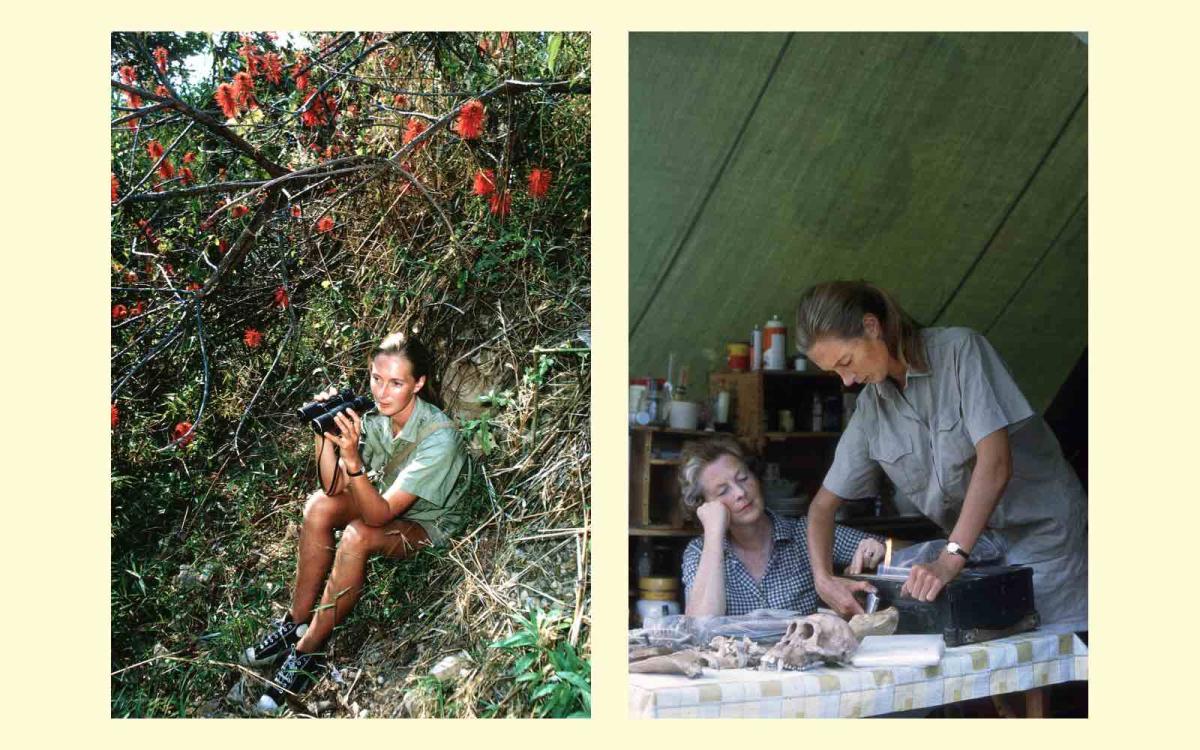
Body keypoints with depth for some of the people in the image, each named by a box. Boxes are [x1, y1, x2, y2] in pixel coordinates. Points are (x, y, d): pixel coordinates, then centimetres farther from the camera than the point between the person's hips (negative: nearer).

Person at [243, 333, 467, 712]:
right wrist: (326, 436, -30)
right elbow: (335, 489, -16)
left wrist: (353, 460, -49)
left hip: (427, 523, -6)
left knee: (356, 537, -32)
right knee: (319, 505, -21)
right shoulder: (374, 413, -16)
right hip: (381, 502, 6)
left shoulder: (438, 436, -32)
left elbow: (379, 514, -36)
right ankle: (296, 621, -9)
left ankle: (308, 650, -18)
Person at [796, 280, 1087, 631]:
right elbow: (823, 504, 8)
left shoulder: (959, 350, -15)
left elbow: (996, 461, -23)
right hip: (977, 548, 5)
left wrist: (951, 559, -29)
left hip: (1043, 533, -5)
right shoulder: (870, 408, 3)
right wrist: (823, 579, -10)